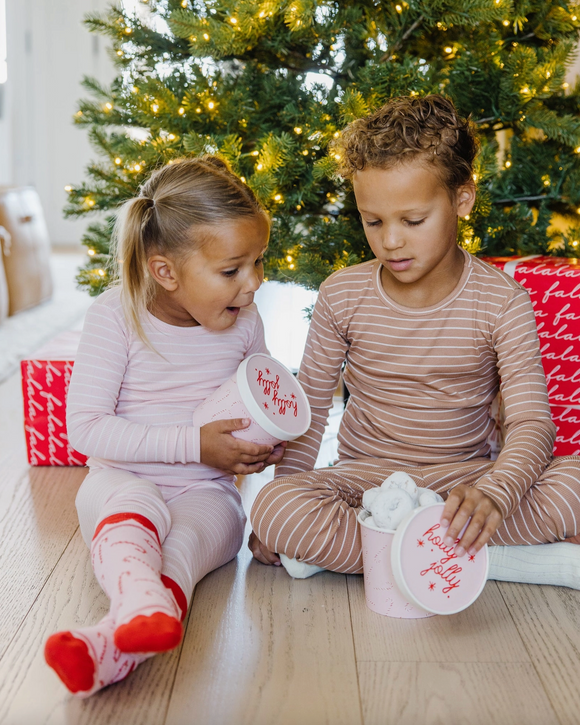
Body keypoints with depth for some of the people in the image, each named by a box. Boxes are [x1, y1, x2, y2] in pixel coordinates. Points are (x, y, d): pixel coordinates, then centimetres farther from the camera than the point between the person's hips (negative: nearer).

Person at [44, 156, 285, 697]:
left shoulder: (244, 321, 2)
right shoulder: (115, 315, -12)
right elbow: (85, 428, -17)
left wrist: (267, 438, -3)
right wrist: (193, 445, -23)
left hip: (206, 490, 2)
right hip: (122, 480, -2)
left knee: (191, 536, -31)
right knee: (132, 504, -37)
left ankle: (119, 641, -54)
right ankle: (141, 605, -62)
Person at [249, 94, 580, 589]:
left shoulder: (502, 301, -9)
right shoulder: (342, 295, -4)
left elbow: (532, 422, -16)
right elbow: (309, 404, 5)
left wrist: (493, 494, -37)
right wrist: (286, 487, -3)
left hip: (463, 477, 0)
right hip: (365, 476, 1)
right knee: (274, 508, -30)